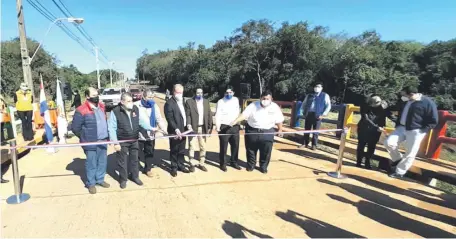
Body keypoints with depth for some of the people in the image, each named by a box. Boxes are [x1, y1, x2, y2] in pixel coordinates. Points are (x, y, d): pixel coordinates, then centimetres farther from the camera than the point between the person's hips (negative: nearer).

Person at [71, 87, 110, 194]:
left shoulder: (101, 106, 8)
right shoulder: (81, 110, -13)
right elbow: (75, 127, -9)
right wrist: (84, 137, 0)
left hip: (103, 140, 6)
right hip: (91, 143, -6)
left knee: (103, 162, 14)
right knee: (91, 164, 6)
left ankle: (100, 179, 31)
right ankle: (91, 183, 22)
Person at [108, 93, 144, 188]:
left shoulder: (136, 109, -4)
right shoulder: (115, 111, -17)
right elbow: (111, 128, -14)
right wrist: (115, 143, -16)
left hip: (134, 140, 4)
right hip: (122, 141, -4)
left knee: (135, 159, 16)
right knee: (122, 161, 11)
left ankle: (135, 176, 34)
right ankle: (123, 179, 29)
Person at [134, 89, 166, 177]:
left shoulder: (154, 106, 1)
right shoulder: (136, 106, -11)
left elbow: (159, 119, -3)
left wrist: (163, 128, -17)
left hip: (151, 134, 4)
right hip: (139, 135, -3)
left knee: (150, 153, 15)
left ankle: (148, 169, 34)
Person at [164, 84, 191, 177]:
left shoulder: (183, 101, 11)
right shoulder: (169, 103, -13)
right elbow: (170, 119, -18)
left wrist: (188, 124, 7)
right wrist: (176, 129, -24)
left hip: (183, 130, 7)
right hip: (174, 132, -6)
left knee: (182, 150, 15)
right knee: (174, 151, 7)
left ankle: (181, 165, 29)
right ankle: (174, 168, 21)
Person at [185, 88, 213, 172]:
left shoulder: (206, 101, 10)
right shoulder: (189, 102, -2)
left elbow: (209, 115, 9)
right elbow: (187, 114, -7)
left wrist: (210, 127, 4)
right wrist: (188, 124, -21)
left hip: (203, 128, 4)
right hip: (193, 128, -4)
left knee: (203, 147, 10)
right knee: (192, 147, 1)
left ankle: (201, 164, 23)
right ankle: (191, 164, 14)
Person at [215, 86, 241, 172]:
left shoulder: (236, 100, 8)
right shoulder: (221, 102, -6)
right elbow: (218, 115, -11)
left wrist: (238, 123, 14)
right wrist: (217, 126, -23)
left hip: (235, 126, 4)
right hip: (224, 127, -4)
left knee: (235, 145, 10)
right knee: (223, 147, 4)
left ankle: (234, 162, 27)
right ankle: (223, 164, 18)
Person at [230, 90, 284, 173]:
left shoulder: (275, 107, -5)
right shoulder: (253, 105, -10)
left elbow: (279, 120, 6)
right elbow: (244, 114, -18)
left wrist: (280, 130, 12)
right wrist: (235, 121, -31)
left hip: (267, 132, 0)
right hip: (252, 131, 0)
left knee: (266, 152, 7)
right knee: (251, 150, 13)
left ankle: (263, 167, 30)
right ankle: (250, 165, 35)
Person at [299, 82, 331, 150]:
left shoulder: (325, 96, 5)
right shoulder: (309, 96, 13)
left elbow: (328, 106, 1)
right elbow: (304, 104, 22)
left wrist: (323, 115, -7)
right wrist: (304, 113, 12)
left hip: (317, 116, -3)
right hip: (308, 115, 3)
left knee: (315, 131, 1)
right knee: (306, 130, 6)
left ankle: (314, 145, 10)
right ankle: (305, 144, 16)